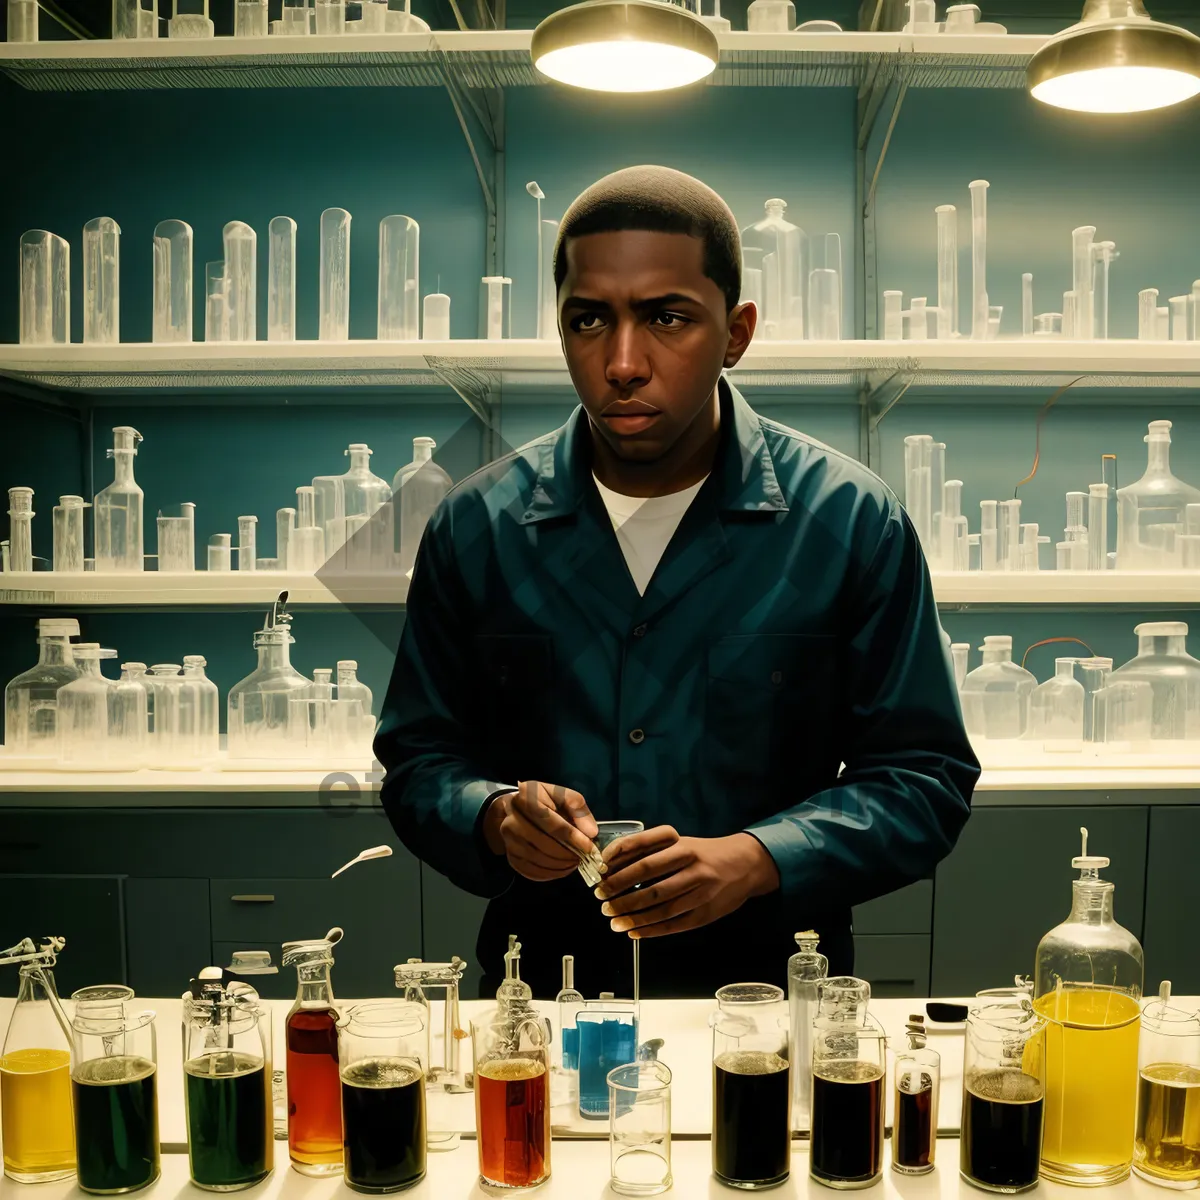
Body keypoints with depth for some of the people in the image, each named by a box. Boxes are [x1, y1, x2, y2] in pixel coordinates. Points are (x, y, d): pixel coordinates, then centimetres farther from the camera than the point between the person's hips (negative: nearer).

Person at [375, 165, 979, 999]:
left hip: (773, 992, 0)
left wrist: (755, 861, -14)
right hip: (542, 992, 1)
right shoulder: (477, 526, 3)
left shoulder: (851, 522, -2)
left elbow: (925, 778, 1)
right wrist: (493, 818, -11)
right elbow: (418, 759, 11)